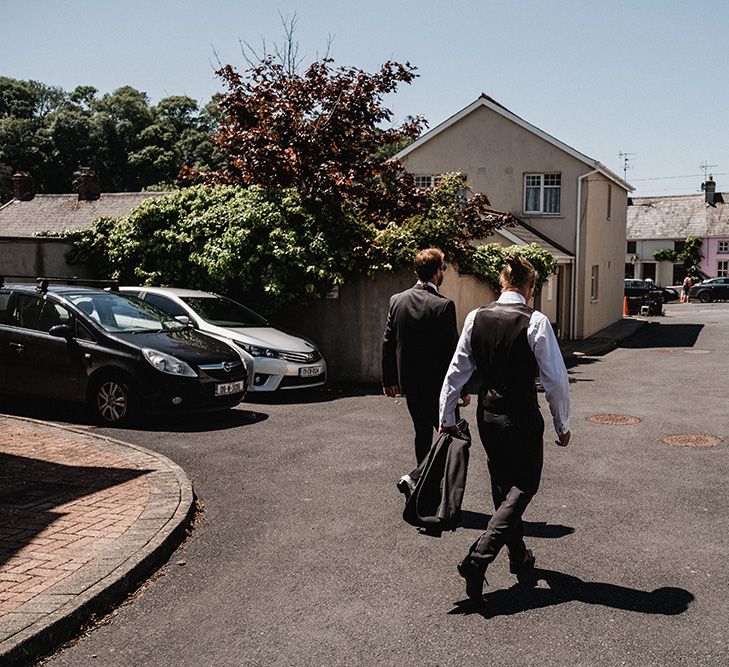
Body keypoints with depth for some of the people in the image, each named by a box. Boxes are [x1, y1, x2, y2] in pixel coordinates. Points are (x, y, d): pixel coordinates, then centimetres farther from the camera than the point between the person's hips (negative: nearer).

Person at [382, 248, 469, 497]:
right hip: (436, 383, -6)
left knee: (423, 433, 21)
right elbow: (452, 350, -15)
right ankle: (413, 478, -6)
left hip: (408, 382, 7)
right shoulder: (443, 305, -17)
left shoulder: (397, 300, 0)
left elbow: (388, 343, 5)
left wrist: (389, 379, 14)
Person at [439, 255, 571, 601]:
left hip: (487, 416, 5)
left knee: (502, 486, 20)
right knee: (524, 486, 8)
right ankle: (478, 558, -7)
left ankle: (519, 557, 34)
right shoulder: (535, 322, -14)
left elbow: (457, 371, 4)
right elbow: (556, 379, -12)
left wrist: (447, 417, 14)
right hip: (522, 418, -5)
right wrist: (562, 425, 1)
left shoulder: (476, 318, -1)